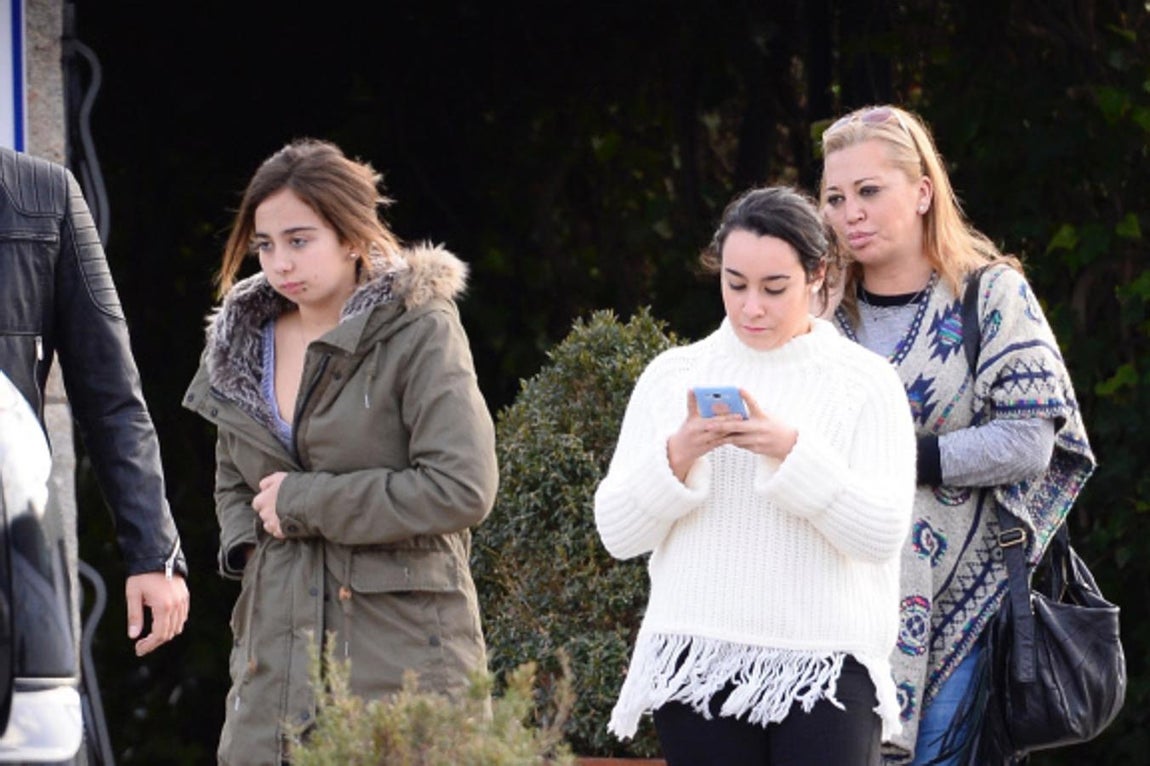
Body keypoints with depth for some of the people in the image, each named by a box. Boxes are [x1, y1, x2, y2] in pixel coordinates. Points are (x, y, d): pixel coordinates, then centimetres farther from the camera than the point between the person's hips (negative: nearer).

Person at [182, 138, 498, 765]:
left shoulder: (419, 331, -6)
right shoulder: (243, 341, 13)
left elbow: (463, 489, -15)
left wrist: (303, 503, -11)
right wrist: (243, 542, 5)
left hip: (401, 643, -5)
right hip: (278, 654, 5)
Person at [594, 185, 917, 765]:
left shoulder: (865, 383, 4)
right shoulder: (671, 376, 10)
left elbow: (884, 532, -8)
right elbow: (617, 532, 5)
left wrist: (791, 451, -19)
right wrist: (677, 456, -12)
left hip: (826, 672, -2)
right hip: (698, 664, 2)